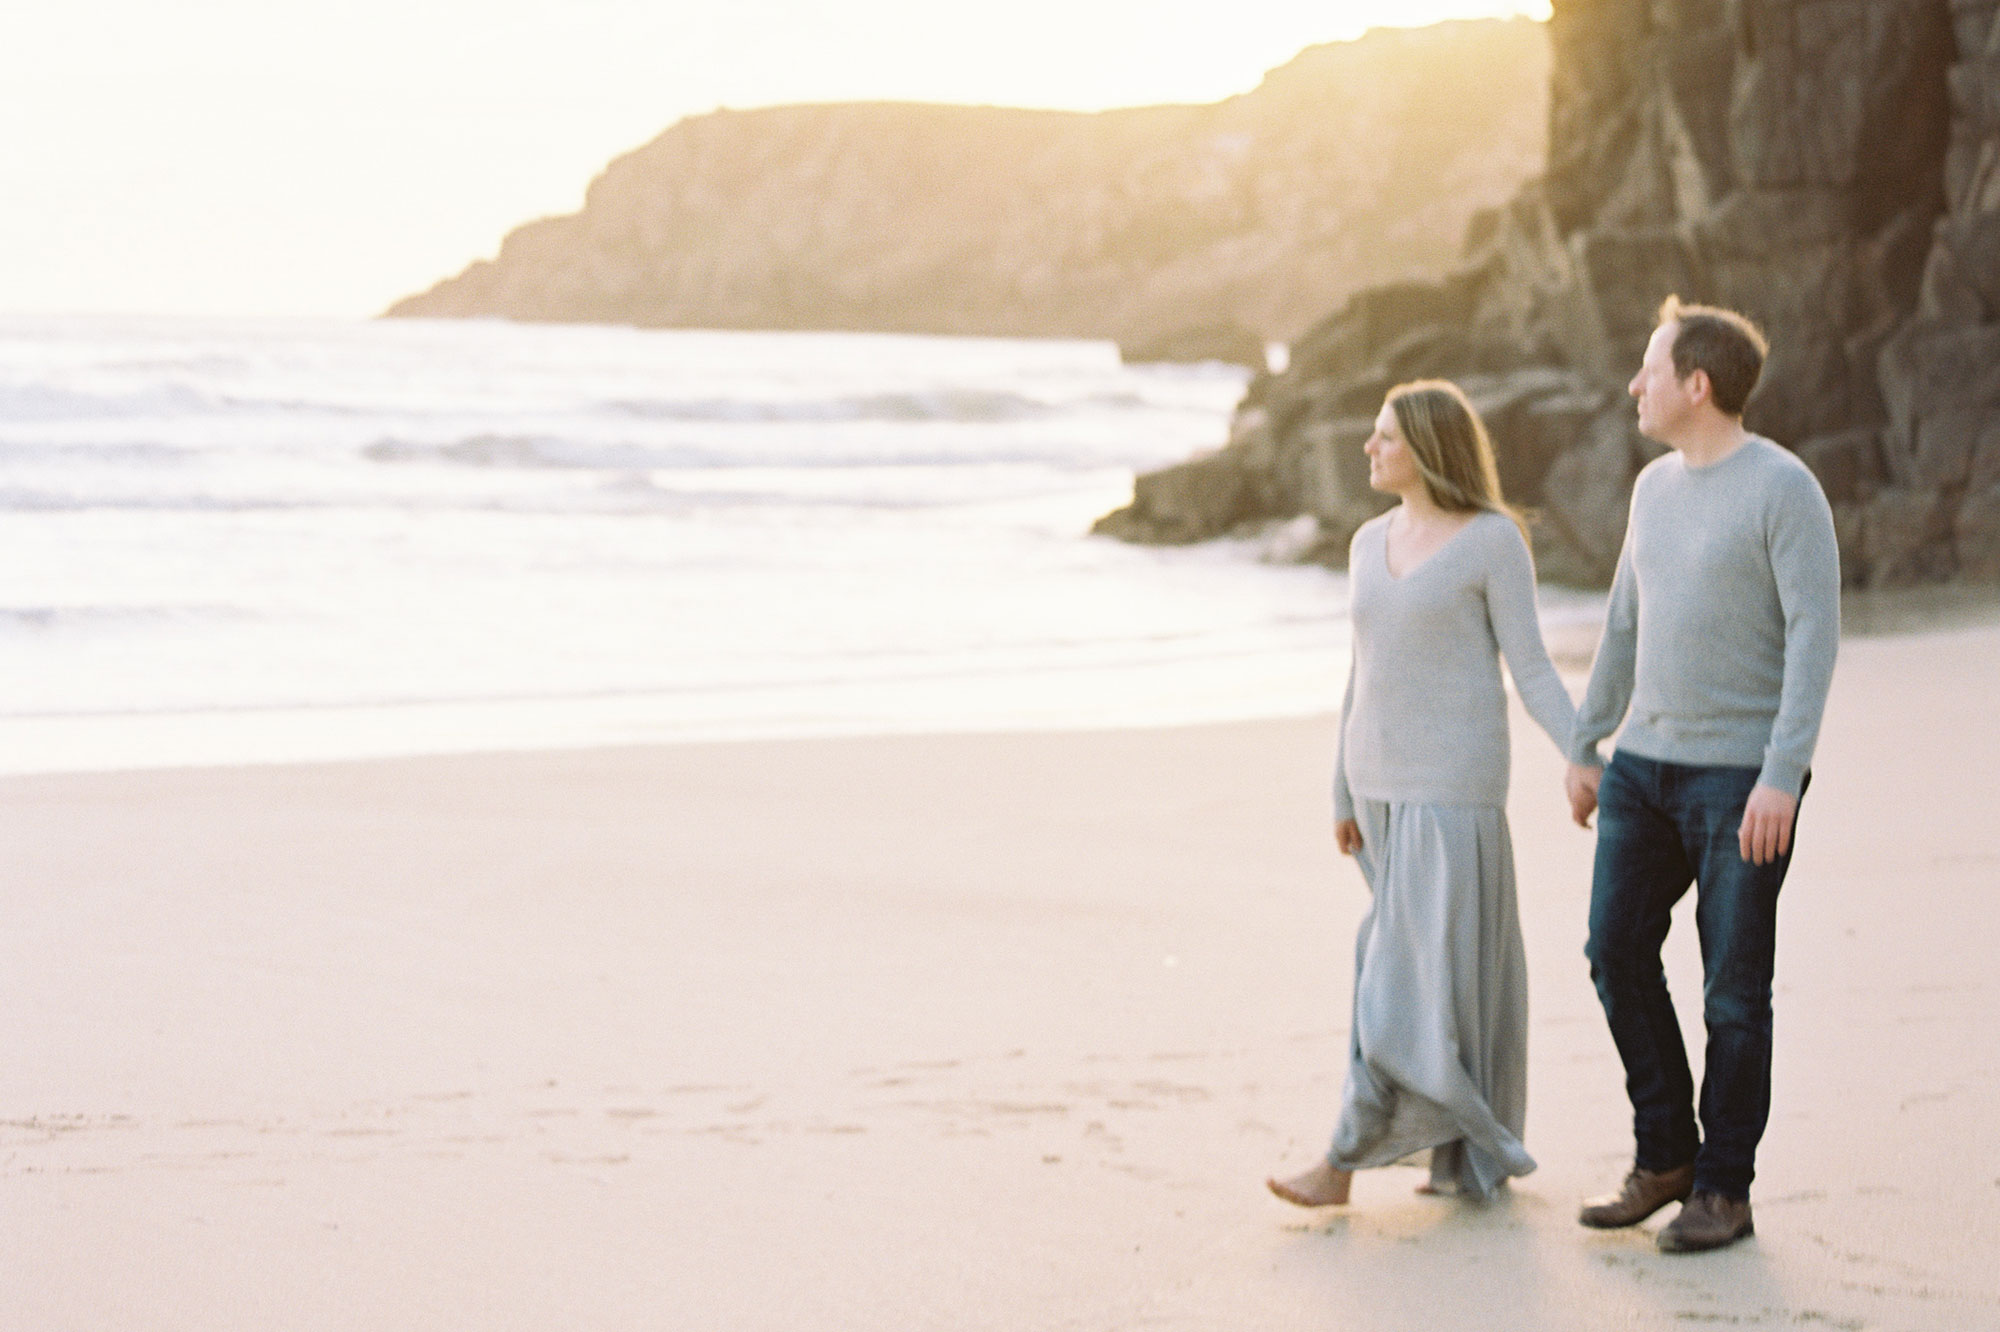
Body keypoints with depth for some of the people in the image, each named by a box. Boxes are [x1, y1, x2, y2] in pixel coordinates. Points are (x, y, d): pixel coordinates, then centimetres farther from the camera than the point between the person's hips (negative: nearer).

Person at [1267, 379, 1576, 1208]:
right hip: (1386, 778, 7)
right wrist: (1343, 796, 16)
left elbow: (1531, 669, -8)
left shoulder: (1496, 540, -8)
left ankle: (1345, 1161, -10)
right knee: (1457, 964, 11)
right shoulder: (1373, 542, 12)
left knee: (1418, 969, -8)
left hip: (1454, 779, -7)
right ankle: (1477, 1157, 19)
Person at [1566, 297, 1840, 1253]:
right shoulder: (1657, 486, 11)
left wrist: (1781, 777, -23)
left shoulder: (1785, 489, -13)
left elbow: (1815, 636, -17)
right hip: (1648, 764, 7)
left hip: (1745, 778, -7)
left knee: (1734, 988, -2)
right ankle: (1663, 1156, 17)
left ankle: (1724, 1190, 10)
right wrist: (1584, 749, 19)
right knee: (1618, 950, 3)